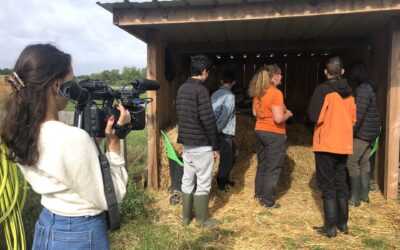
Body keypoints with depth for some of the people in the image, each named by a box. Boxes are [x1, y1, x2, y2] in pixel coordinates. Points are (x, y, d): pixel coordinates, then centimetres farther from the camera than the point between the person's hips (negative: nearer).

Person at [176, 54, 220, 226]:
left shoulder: (181, 89, 8)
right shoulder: (201, 90, -17)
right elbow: (208, 120, -20)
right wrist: (215, 145, -11)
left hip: (186, 142, 8)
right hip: (201, 144, -8)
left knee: (187, 180, 15)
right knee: (203, 182, 4)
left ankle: (186, 216, 25)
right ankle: (202, 219, 17)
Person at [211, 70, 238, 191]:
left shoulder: (215, 94, 9)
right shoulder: (229, 96, -15)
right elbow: (224, 116, -22)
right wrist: (216, 130, -16)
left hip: (217, 131, 9)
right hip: (224, 132, -9)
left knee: (233, 154, 22)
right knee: (226, 159, 6)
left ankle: (224, 179, 32)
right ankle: (221, 184, 20)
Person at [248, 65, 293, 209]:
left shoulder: (257, 92, 4)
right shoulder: (276, 93, -20)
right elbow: (278, 119, -24)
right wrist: (287, 114, -5)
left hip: (260, 132, 8)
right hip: (274, 134, -8)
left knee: (262, 165, 20)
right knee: (273, 169, 3)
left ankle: (259, 193, 32)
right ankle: (268, 201, 11)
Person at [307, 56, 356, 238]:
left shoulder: (323, 89, -12)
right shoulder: (348, 91, 8)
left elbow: (314, 116, -17)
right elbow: (353, 118, 12)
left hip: (326, 144, -6)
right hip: (344, 144, 6)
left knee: (327, 184, 1)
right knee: (341, 182, 15)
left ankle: (330, 226, 4)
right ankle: (343, 223, 22)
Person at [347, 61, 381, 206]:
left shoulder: (362, 89, -19)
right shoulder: (368, 87, 12)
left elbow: (359, 115, -23)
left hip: (363, 132, -10)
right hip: (369, 132, 10)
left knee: (352, 162, -5)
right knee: (364, 161, 14)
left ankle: (355, 198, 0)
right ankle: (364, 194, 22)